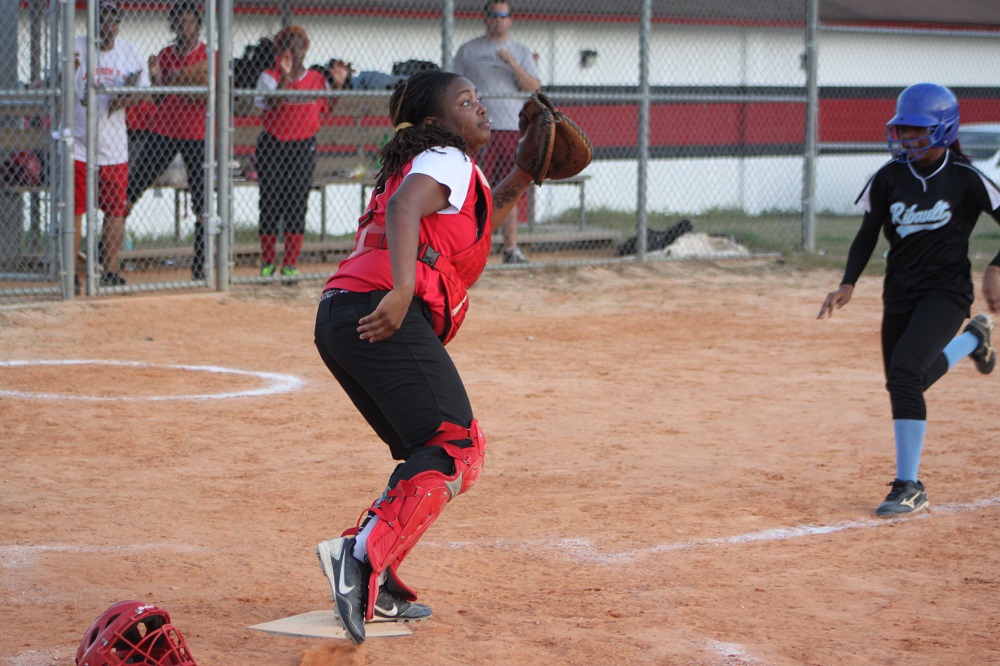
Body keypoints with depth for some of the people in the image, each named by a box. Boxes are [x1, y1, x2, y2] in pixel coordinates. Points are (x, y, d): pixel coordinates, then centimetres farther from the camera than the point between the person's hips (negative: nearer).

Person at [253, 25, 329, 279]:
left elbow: (330, 110, 12)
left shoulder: (317, 79, 7)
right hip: (273, 145, -2)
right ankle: (268, 262, 10)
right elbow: (272, 103, -19)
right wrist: (285, 75, -29)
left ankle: (291, 264, 1)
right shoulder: (270, 76, -2)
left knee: (297, 203, -3)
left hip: (304, 146, 2)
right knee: (271, 201, 0)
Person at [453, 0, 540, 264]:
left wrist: (513, 65, -14)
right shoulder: (468, 51, 10)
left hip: (513, 130, 2)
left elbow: (534, 88, 1)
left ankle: (511, 248, 9)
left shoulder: (522, 52, 13)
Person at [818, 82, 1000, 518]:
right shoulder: (889, 177, 0)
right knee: (904, 384, 12)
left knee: (904, 372, -25)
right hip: (900, 293, 5)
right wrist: (848, 285, -6)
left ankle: (908, 486, -17)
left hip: (946, 290, -5)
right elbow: (868, 233, 6)